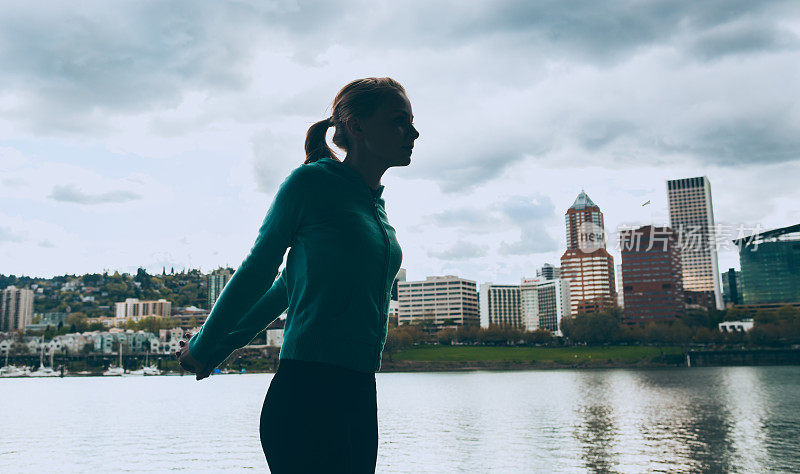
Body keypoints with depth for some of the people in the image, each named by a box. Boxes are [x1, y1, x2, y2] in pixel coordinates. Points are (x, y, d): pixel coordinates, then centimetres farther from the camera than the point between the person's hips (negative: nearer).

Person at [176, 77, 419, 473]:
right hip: (307, 392, -7)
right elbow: (256, 272, 3)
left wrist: (217, 349, 23)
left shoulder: (376, 206, 15)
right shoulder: (311, 182, -6)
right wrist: (202, 347, 13)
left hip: (359, 397, 7)